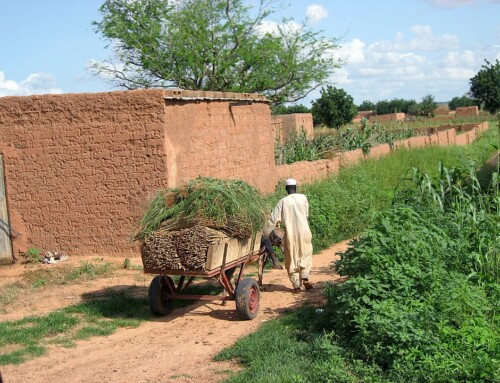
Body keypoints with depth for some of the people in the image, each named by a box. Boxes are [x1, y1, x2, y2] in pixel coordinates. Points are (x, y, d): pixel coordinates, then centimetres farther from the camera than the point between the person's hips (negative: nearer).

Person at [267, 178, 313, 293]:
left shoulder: (283, 201, -3)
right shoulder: (303, 198, 0)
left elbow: (274, 219, -4)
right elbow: (306, 214, 9)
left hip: (290, 234, -1)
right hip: (304, 232, 1)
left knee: (292, 260, 8)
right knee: (306, 255, 16)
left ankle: (296, 285, 7)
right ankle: (305, 277, -3)